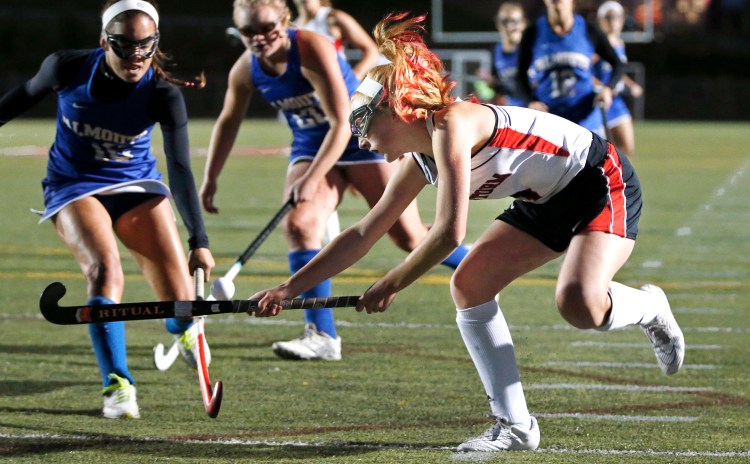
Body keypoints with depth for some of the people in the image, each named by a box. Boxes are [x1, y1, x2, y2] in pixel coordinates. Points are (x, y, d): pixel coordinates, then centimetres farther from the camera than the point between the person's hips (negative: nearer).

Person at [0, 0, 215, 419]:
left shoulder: (164, 94, -20)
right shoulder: (68, 69, -18)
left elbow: (180, 169, -24)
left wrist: (199, 241, -30)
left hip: (137, 186, 1)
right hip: (75, 187, -1)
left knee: (180, 298, -6)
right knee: (105, 268, -29)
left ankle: (184, 329, 34)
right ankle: (118, 385, -23)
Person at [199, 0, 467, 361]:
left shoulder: (312, 50, -28)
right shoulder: (246, 70, -10)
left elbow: (341, 123, -29)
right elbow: (228, 121, 9)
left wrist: (311, 179, -35)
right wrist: (210, 178, 10)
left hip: (365, 138, -5)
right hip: (312, 147, 5)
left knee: (409, 236, -1)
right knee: (298, 224, -19)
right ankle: (322, 337, -20)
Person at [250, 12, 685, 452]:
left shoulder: (451, 125, -24)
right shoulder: (418, 163, 4)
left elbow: (449, 232, -29)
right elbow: (363, 234, 11)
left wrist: (389, 286, -18)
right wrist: (289, 289, 9)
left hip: (602, 183, -10)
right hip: (549, 201, 10)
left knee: (579, 304, -31)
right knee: (468, 285, -2)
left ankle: (651, 308, 5)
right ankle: (515, 426, -2)